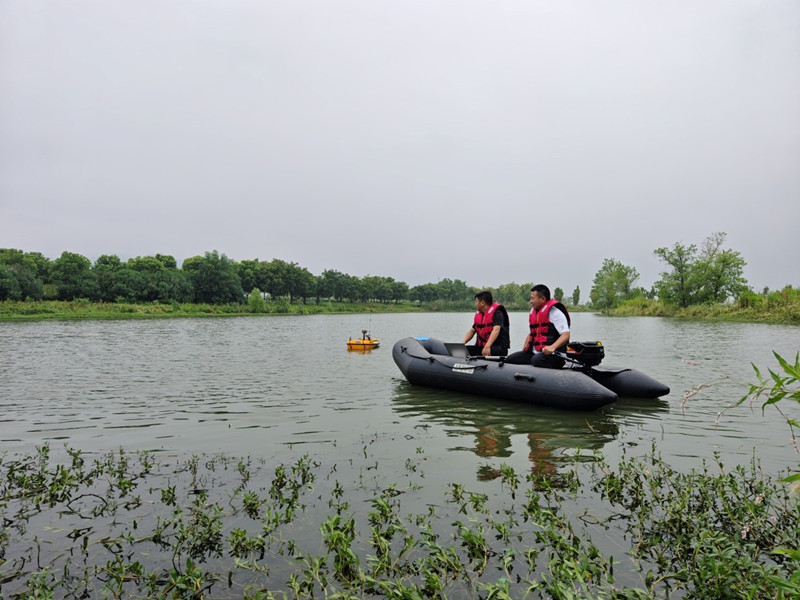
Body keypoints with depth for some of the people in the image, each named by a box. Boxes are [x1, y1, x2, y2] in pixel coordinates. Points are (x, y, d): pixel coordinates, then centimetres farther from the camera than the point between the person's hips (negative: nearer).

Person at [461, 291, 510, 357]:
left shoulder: (497, 313, -11)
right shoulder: (478, 314, 14)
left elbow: (496, 330, -26)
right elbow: (472, 331, 18)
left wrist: (487, 347, -41)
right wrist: (462, 343, -1)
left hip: (499, 348, -7)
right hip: (482, 347, 7)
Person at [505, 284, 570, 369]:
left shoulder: (554, 311, -7)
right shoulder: (533, 311, 20)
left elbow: (566, 335, -16)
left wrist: (552, 347, -32)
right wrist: (523, 351, 17)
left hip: (552, 354, -8)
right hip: (535, 352, 9)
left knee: (537, 360, -39)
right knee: (509, 359, -4)